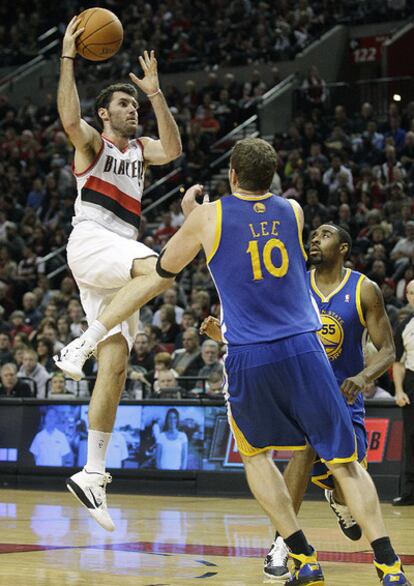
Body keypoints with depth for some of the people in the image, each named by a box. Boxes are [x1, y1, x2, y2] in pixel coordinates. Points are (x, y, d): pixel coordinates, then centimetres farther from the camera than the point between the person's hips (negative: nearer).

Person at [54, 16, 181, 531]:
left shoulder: (140, 150, 26)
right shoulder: (91, 142, 10)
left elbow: (173, 150, 3)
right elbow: (69, 118, -15)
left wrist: (155, 91, -3)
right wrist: (68, 55, -16)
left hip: (119, 252, 6)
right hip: (90, 240, -6)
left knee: (115, 365, -2)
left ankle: (91, 474, -3)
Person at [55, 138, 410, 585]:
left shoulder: (207, 216, 2)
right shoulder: (293, 211, 11)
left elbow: (164, 271, 16)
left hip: (249, 360, -1)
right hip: (303, 350, 1)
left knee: (255, 454, 23)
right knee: (344, 461, 5)